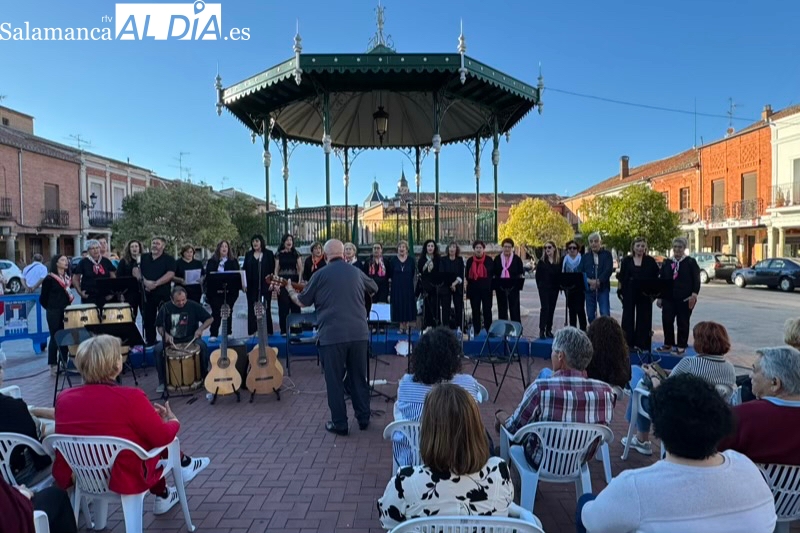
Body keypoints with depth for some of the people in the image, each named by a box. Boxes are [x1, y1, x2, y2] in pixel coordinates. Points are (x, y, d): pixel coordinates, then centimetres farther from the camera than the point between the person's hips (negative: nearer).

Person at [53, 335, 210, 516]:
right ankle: (183, 464, 36)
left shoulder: (63, 398, -9)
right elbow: (163, 436, -14)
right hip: (125, 480, -5)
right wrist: (173, 421, 8)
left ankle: (162, 496, 35)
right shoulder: (130, 398, -25)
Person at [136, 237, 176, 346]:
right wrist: (144, 281, -13)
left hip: (163, 293, -4)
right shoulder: (143, 258, 14)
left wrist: (155, 283, -21)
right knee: (147, 319, 10)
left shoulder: (169, 259, 1)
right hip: (147, 293, 4)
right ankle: (149, 341, 21)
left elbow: (170, 274, -13)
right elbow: (136, 270, 4)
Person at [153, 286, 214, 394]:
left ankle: (204, 375, -8)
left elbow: (210, 319, -2)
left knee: (202, 347, -31)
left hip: (191, 338, -1)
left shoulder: (193, 306, -8)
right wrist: (165, 335, -17)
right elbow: (159, 326, 4)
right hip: (171, 340, 1)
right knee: (157, 349, -27)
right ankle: (162, 381, -10)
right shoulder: (166, 308, -4)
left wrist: (200, 329, -18)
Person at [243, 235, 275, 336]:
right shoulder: (248, 254, 12)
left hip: (265, 285, -2)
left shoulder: (269, 254, 4)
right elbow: (245, 270, 9)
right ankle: (252, 330, 8)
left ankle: (267, 330, 8)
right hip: (252, 285, 3)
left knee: (265, 308, 2)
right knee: (252, 308, 4)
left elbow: (272, 269, 0)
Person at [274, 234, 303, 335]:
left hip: (294, 281, 1)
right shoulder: (279, 254, 5)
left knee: (295, 305, 2)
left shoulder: (296, 254, 7)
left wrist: (299, 281, -8)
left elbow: (300, 269, 4)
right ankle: (284, 330, 6)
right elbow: (276, 270, 3)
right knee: (283, 306, 0)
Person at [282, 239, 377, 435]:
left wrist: (290, 290, 28)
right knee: (359, 378, 15)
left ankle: (340, 424, 14)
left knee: (335, 381, 7)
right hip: (359, 334, 4)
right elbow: (374, 288, 28)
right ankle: (364, 419, 23)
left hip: (332, 335, -3)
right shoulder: (356, 272, 9)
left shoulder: (321, 275, -2)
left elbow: (302, 302, 8)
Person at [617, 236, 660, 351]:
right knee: (628, 318, 4)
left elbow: (655, 278, 3)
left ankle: (642, 344, 12)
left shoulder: (650, 261, 3)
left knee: (643, 319, 4)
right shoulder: (626, 261, 4)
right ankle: (628, 343, 12)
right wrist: (620, 291, -1)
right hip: (629, 293, 1)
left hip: (645, 294, 0)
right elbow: (621, 277, 5)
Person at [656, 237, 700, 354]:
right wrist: (660, 297, 7)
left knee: (683, 323, 4)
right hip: (668, 298, 3)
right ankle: (668, 345, 14)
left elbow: (696, 280, -4)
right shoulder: (666, 262, 11)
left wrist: (694, 295, -15)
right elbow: (661, 280, 11)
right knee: (666, 321, 1)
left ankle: (681, 346, 13)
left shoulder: (691, 262, 1)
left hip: (685, 298, -3)